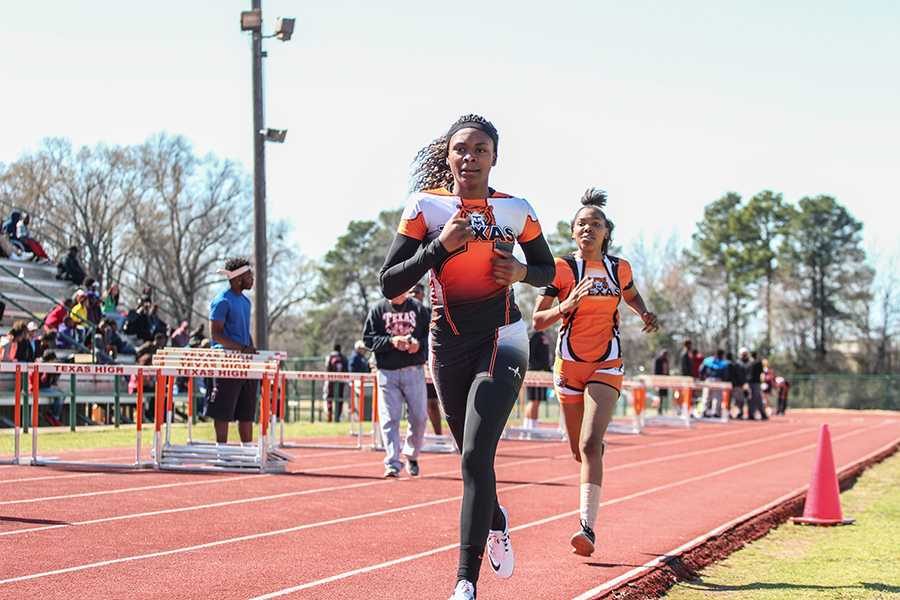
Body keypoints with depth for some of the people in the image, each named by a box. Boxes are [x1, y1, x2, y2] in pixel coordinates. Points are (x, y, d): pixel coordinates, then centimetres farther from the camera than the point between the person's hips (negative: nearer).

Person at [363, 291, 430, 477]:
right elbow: (368, 338, 0)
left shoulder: (418, 308, 7)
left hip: (414, 371, 1)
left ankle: (411, 455, 24)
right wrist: (391, 341, -15)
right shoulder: (378, 309, 5)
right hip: (387, 372, -1)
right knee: (389, 419, -6)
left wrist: (419, 344, -13)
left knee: (419, 416, 2)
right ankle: (392, 464, -5)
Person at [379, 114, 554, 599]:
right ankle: (495, 522, 49)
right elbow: (389, 285, -9)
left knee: (476, 455, -18)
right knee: (473, 457, 16)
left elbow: (547, 270, 13)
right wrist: (441, 245, -20)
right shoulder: (425, 206, -5)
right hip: (447, 344, 2)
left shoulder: (516, 210, -2)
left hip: (501, 340, -2)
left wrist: (522, 272, -10)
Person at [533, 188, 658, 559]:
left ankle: (588, 528, -23)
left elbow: (631, 295, 24)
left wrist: (645, 314, 4)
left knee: (590, 445, -19)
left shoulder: (619, 268, 1)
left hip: (606, 365, -1)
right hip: (569, 364, 1)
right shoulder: (562, 269, -7)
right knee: (579, 451, 13)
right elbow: (537, 320, -10)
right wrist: (567, 304, -27)